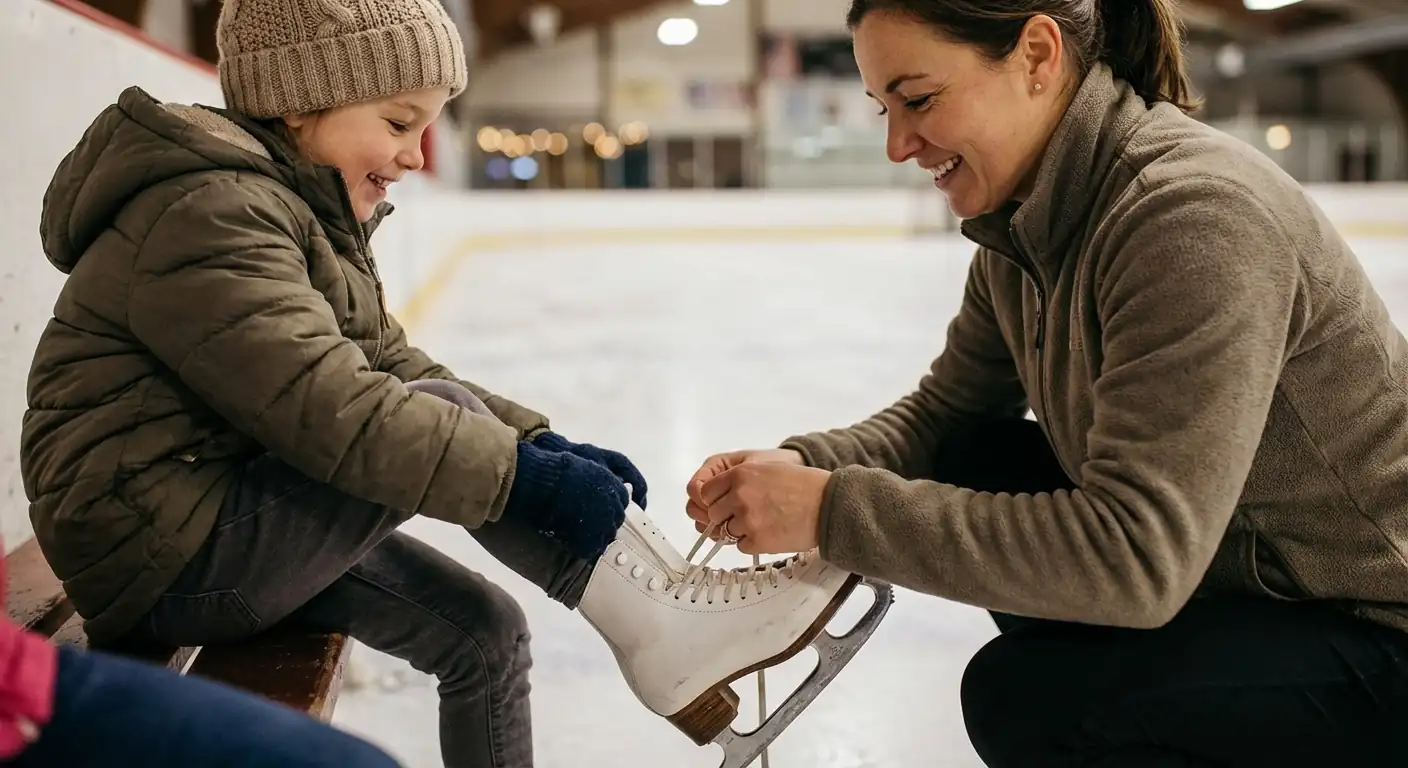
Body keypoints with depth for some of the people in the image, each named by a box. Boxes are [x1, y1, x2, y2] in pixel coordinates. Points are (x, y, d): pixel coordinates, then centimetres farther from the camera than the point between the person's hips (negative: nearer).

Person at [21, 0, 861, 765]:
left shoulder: (308, 214, 12)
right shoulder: (211, 215, -20)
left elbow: (391, 370, 6)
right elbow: (329, 410, -31)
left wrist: (542, 443, -8)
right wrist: (527, 474, -29)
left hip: (237, 524, 9)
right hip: (168, 557, -9)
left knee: (483, 629, 4)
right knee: (441, 418, -21)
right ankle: (666, 622, -14)